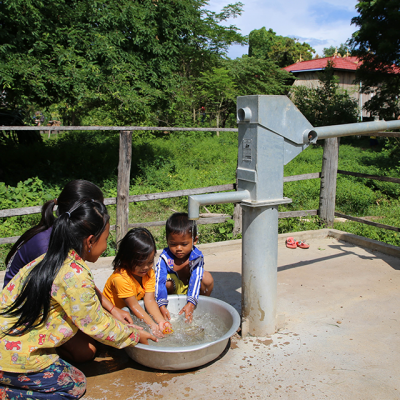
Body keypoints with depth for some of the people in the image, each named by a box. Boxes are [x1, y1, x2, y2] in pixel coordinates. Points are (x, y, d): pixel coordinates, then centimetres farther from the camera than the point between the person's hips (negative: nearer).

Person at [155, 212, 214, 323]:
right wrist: (162, 306, -46)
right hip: (173, 289, 1)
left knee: (207, 277, -28)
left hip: (190, 289, 0)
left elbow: (196, 280, -36)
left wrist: (190, 304, -50)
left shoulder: (196, 257, -25)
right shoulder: (165, 257, -24)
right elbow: (159, 281, -32)